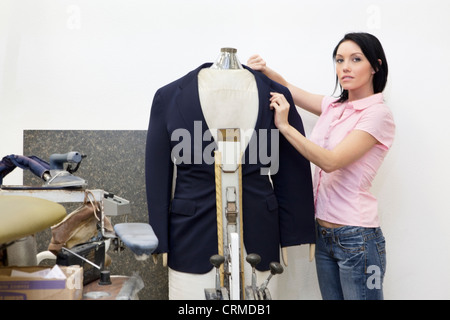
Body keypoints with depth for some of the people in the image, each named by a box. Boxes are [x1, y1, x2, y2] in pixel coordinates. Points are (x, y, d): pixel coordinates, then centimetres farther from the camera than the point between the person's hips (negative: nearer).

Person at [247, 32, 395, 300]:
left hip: (357, 238, -6)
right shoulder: (333, 106, 8)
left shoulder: (378, 114, -12)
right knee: (330, 296, 16)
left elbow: (331, 161, -22)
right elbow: (287, 88, 18)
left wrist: (284, 126, -20)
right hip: (324, 234, 7)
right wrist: (264, 70, -2)